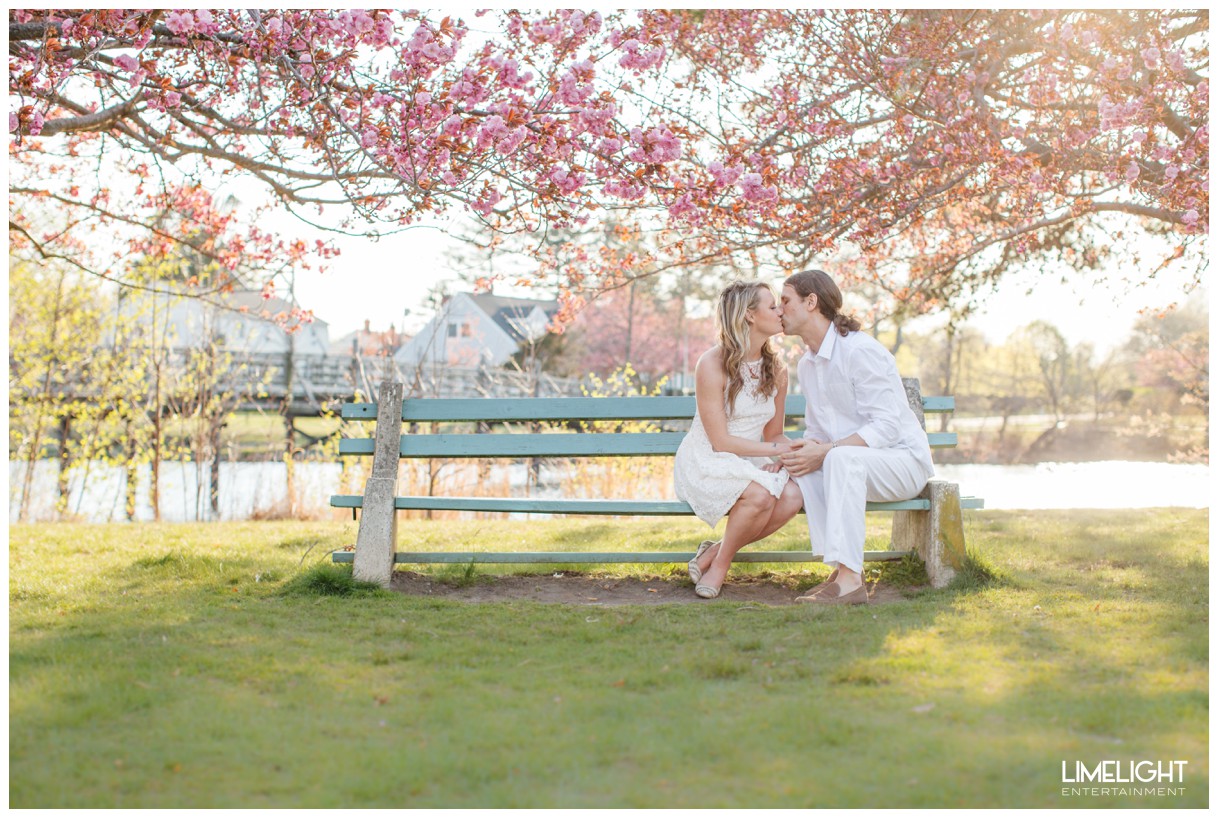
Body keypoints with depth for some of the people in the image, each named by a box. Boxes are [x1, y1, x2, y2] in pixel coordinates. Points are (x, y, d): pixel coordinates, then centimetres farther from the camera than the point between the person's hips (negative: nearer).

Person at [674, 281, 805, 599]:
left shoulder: (776, 369, 5)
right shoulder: (712, 365, -14)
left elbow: (773, 434, 12)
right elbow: (720, 441, -16)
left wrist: (782, 458, -11)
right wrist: (777, 449, -19)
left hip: (751, 462, 6)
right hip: (705, 462, -6)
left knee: (791, 497, -27)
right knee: (761, 494, -36)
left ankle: (715, 552, -8)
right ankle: (720, 563, -9)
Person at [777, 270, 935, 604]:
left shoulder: (860, 350, -17)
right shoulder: (807, 363, 11)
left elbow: (886, 426, -23)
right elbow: (816, 429, 16)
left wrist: (826, 451, -28)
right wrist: (807, 449, -9)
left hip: (903, 459, -7)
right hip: (849, 463, 7)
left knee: (842, 457, -37)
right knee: (803, 466, -22)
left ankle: (849, 577, -41)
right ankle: (842, 571, -24)